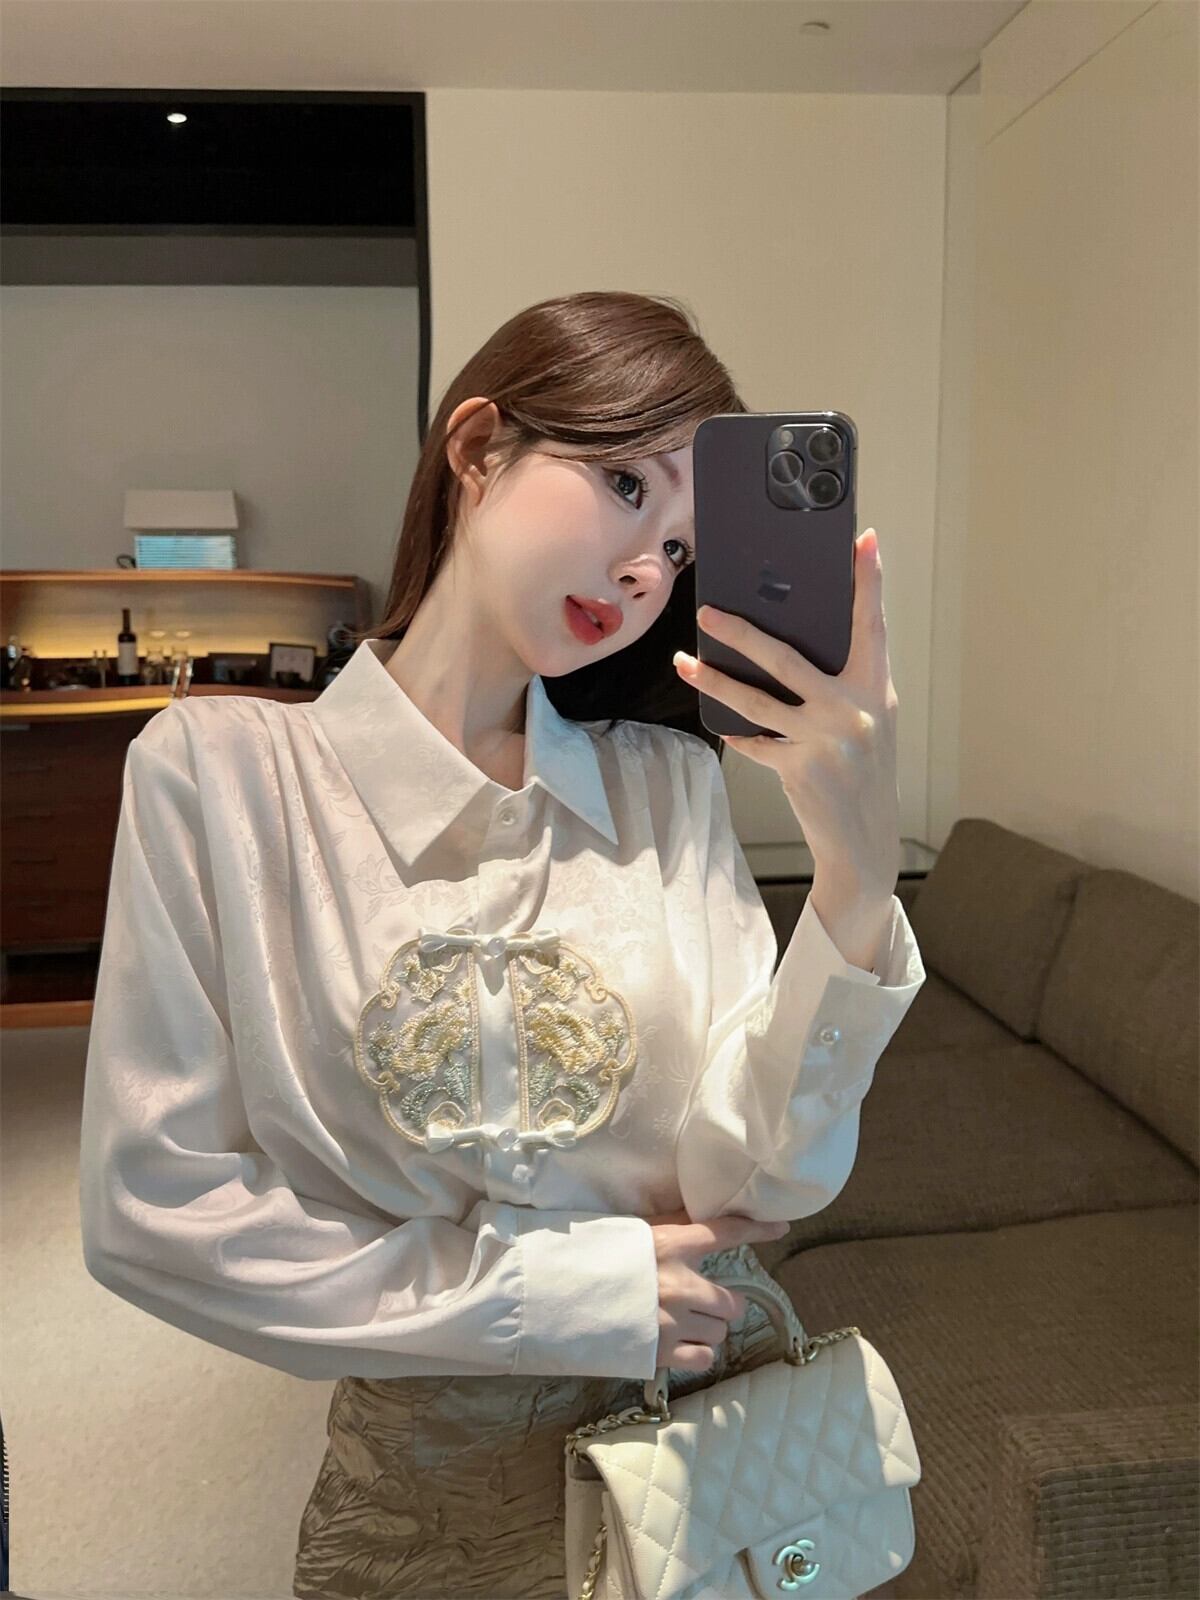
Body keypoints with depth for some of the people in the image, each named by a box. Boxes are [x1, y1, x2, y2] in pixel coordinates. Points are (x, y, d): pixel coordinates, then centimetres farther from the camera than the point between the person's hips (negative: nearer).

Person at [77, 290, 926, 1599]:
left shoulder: (669, 781, -6)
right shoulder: (217, 765, -14)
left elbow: (758, 1183, -13)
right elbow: (150, 1207, -14)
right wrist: (558, 1293, -17)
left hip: (727, 1443, 3)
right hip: (425, 1483, -2)